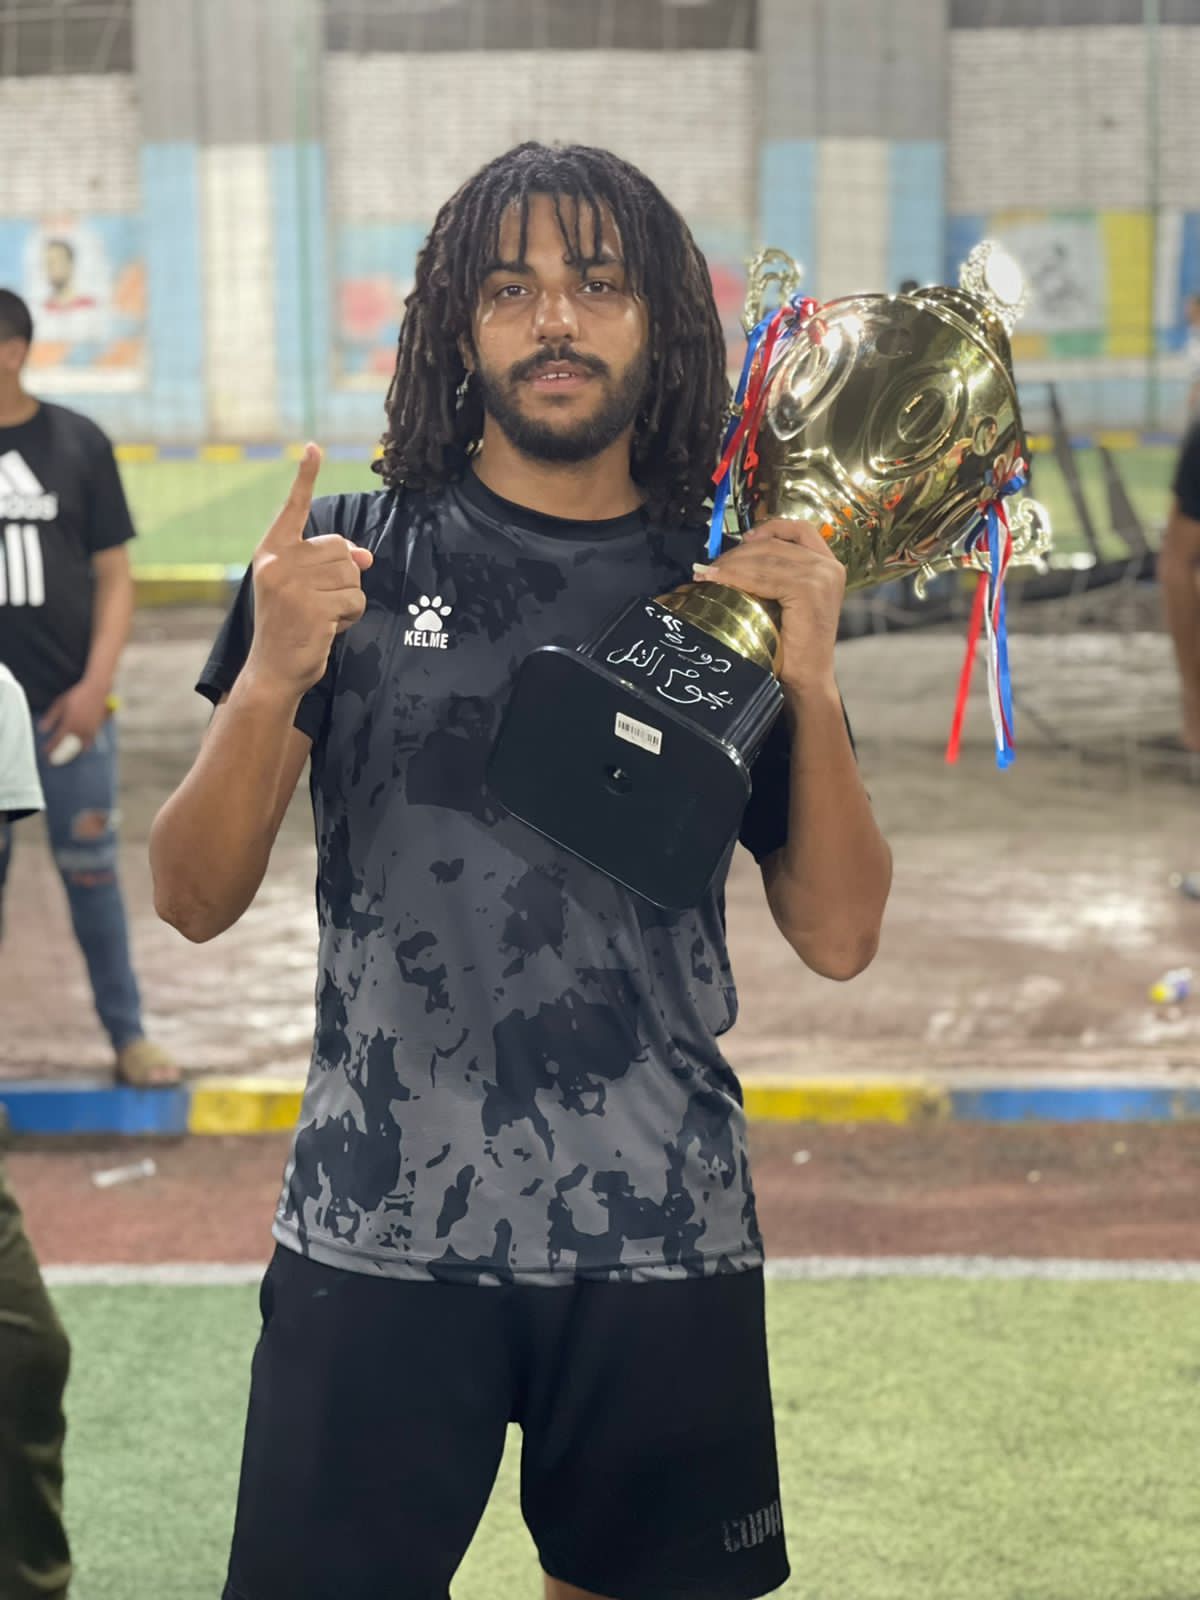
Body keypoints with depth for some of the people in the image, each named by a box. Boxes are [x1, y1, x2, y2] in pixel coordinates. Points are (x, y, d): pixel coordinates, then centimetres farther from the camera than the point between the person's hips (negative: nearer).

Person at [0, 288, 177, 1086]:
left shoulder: (77, 442, 0)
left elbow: (115, 575, 4)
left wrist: (97, 681, -6)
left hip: (66, 703, 0)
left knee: (90, 869, 6)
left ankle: (128, 1031, 17)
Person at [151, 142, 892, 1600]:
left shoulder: (733, 585, 7)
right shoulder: (351, 555, 2)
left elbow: (836, 935, 3)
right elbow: (195, 900, -2)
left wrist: (811, 684, -10)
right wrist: (271, 680, -18)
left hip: (665, 1244, 2)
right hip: (379, 1241, -1)